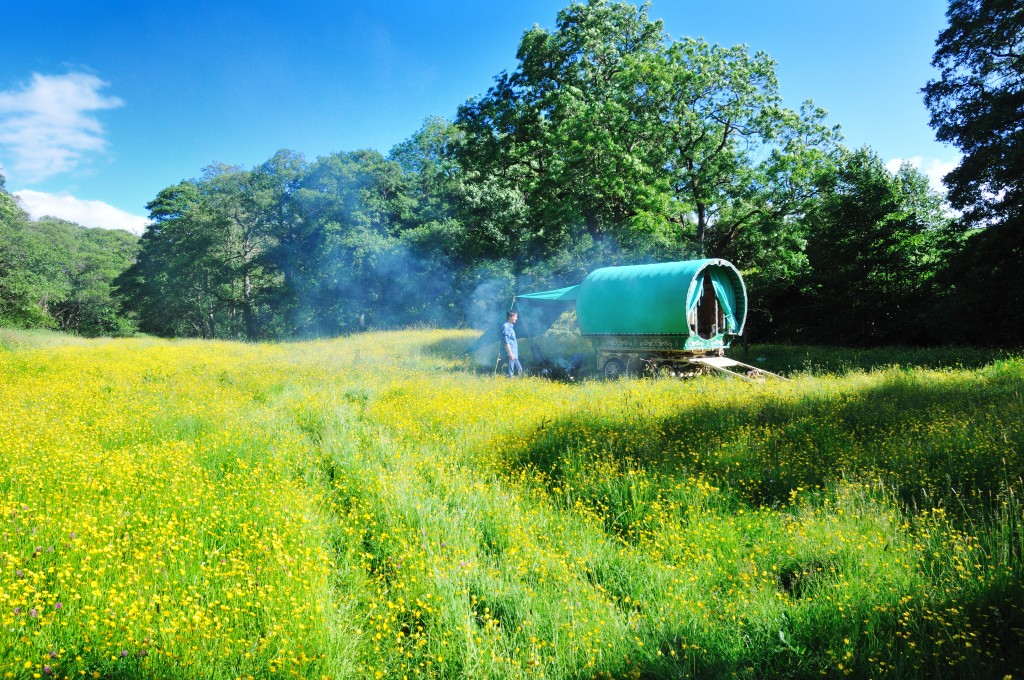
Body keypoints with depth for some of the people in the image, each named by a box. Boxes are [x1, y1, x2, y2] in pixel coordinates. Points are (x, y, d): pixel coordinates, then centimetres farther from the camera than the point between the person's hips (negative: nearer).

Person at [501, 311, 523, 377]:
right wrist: (510, 353, -23)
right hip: (511, 354, -10)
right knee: (510, 372, -5)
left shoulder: (511, 326, 16)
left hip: (515, 354, 10)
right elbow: (506, 341, -19)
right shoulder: (506, 326, -13)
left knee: (519, 369, 13)